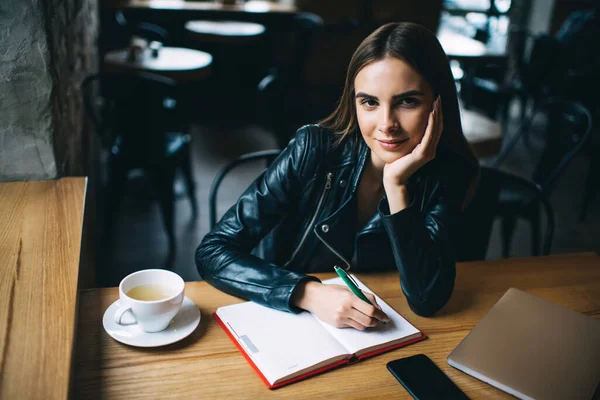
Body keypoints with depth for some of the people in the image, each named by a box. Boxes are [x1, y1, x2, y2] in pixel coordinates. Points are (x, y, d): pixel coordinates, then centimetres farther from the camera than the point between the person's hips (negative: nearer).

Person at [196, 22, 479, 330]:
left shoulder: (449, 173, -12)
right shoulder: (315, 150, -18)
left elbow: (427, 300, -18)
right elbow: (213, 251, -18)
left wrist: (397, 186, -26)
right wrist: (311, 293, -31)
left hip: (375, 334, 2)